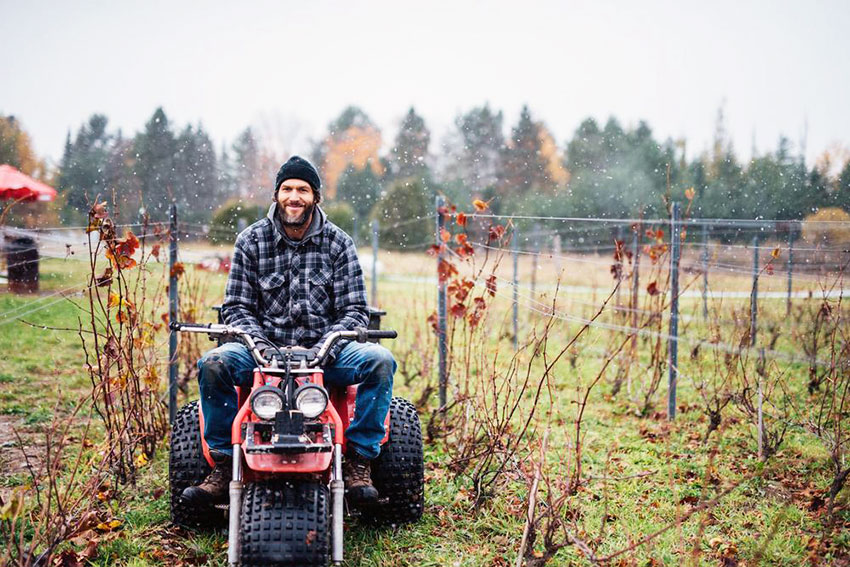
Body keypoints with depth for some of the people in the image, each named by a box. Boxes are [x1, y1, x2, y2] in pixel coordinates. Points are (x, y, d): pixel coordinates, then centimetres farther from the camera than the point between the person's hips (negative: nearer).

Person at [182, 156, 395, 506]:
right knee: (213, 364, -28)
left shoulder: (338, 243, 5)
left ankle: (358, 462, -17)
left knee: (379, 360, -27)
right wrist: (261, 343, -15)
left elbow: (355, 310, 2)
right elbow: (235, 307, 4)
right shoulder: (251, 241, 6)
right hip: (264, 350, 0)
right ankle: (223, 465, -16)